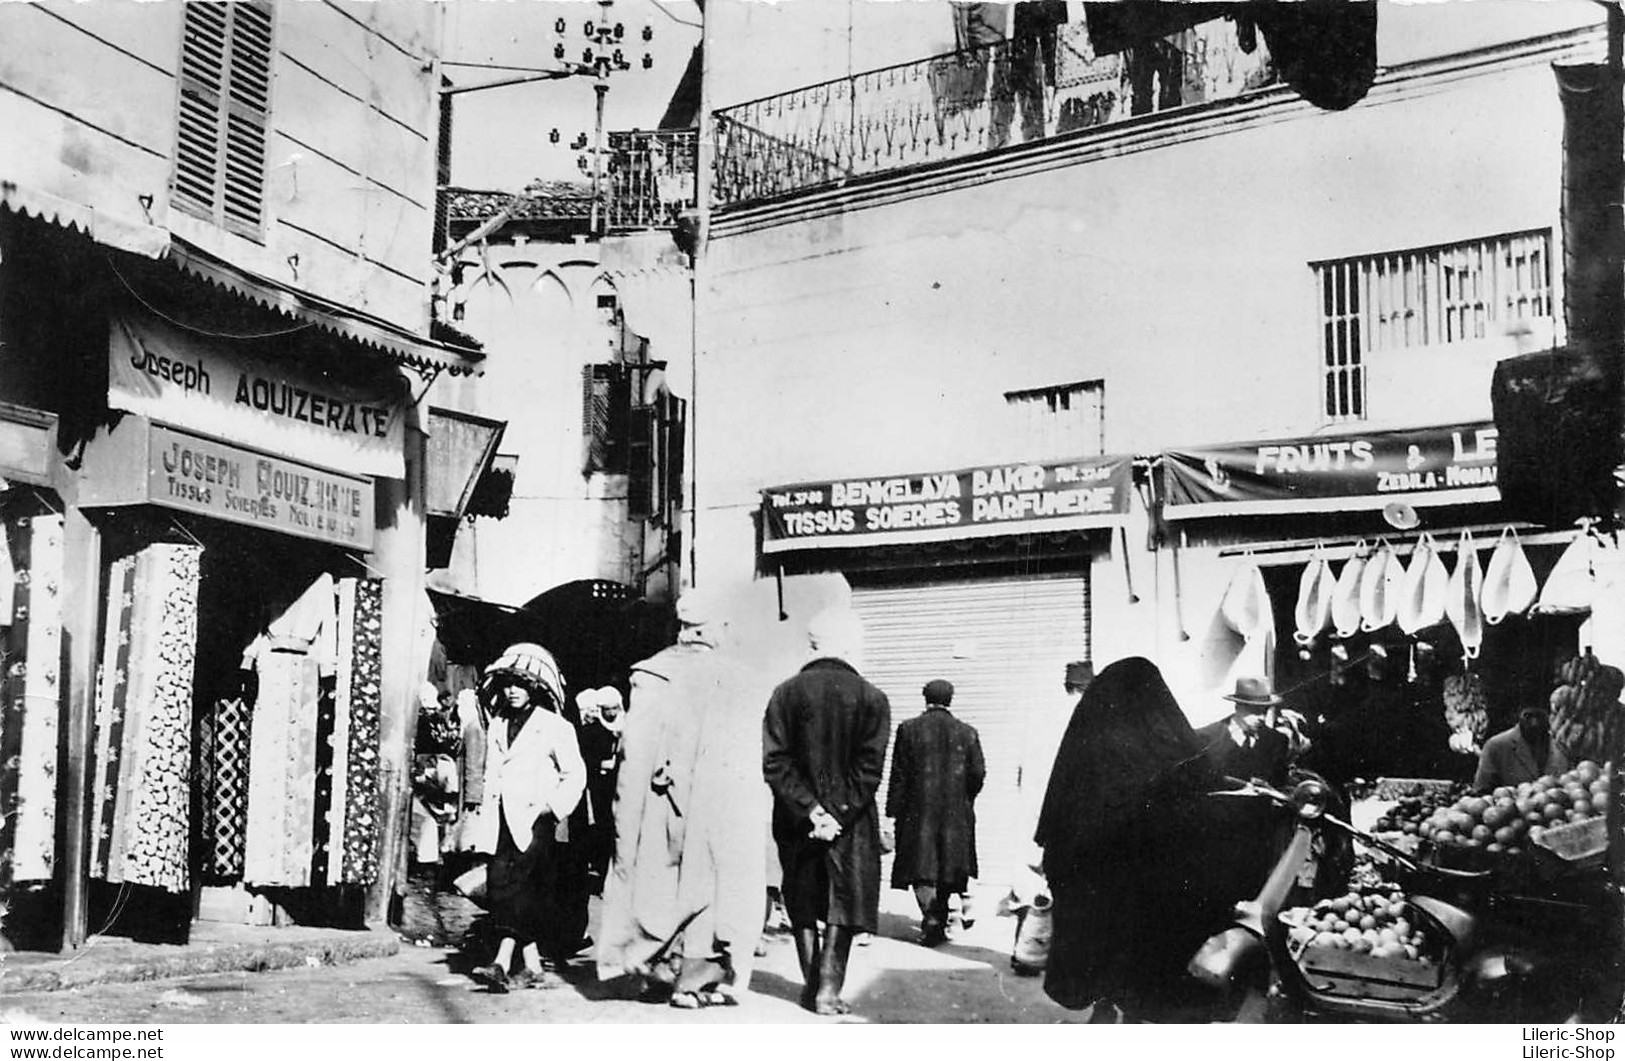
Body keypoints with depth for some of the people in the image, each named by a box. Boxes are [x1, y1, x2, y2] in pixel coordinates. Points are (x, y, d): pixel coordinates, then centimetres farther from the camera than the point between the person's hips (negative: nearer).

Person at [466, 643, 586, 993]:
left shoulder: (554, 727, 0)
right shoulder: (497, 727, 19)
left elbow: (575, 774, 0)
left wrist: (553, 807, -10)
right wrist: (484, 825, 16)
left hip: (535, 822, -6)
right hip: (501, 823, 6)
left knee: (515, 889, -17)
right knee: (500, 891, 0)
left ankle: (503, 963, -20)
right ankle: (534, 967, 4)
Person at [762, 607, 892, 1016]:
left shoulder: (785, 693, -2)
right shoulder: (872, 699, -6)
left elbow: (774, 762, -8)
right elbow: (869, 769, -12)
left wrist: (810, 809, -9)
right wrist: (838, 814, -10)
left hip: (795, 821, 2)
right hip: (851, 823, -2)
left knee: (802, 905, 15)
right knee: (843, 904, 6)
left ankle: (811, 984, 19)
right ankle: (828, 989, 3)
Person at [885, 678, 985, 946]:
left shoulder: (909, 729, -3)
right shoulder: (967, 732, 2)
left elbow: (899, 775, -3)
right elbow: (978, 773, 3)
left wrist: (892, 813, 0)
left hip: (919, 811, -2)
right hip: (955, 813, 2)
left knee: (921, 866, 0)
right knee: (947, 865, 12)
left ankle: (930, 917, -17)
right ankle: (940, 922, 18)